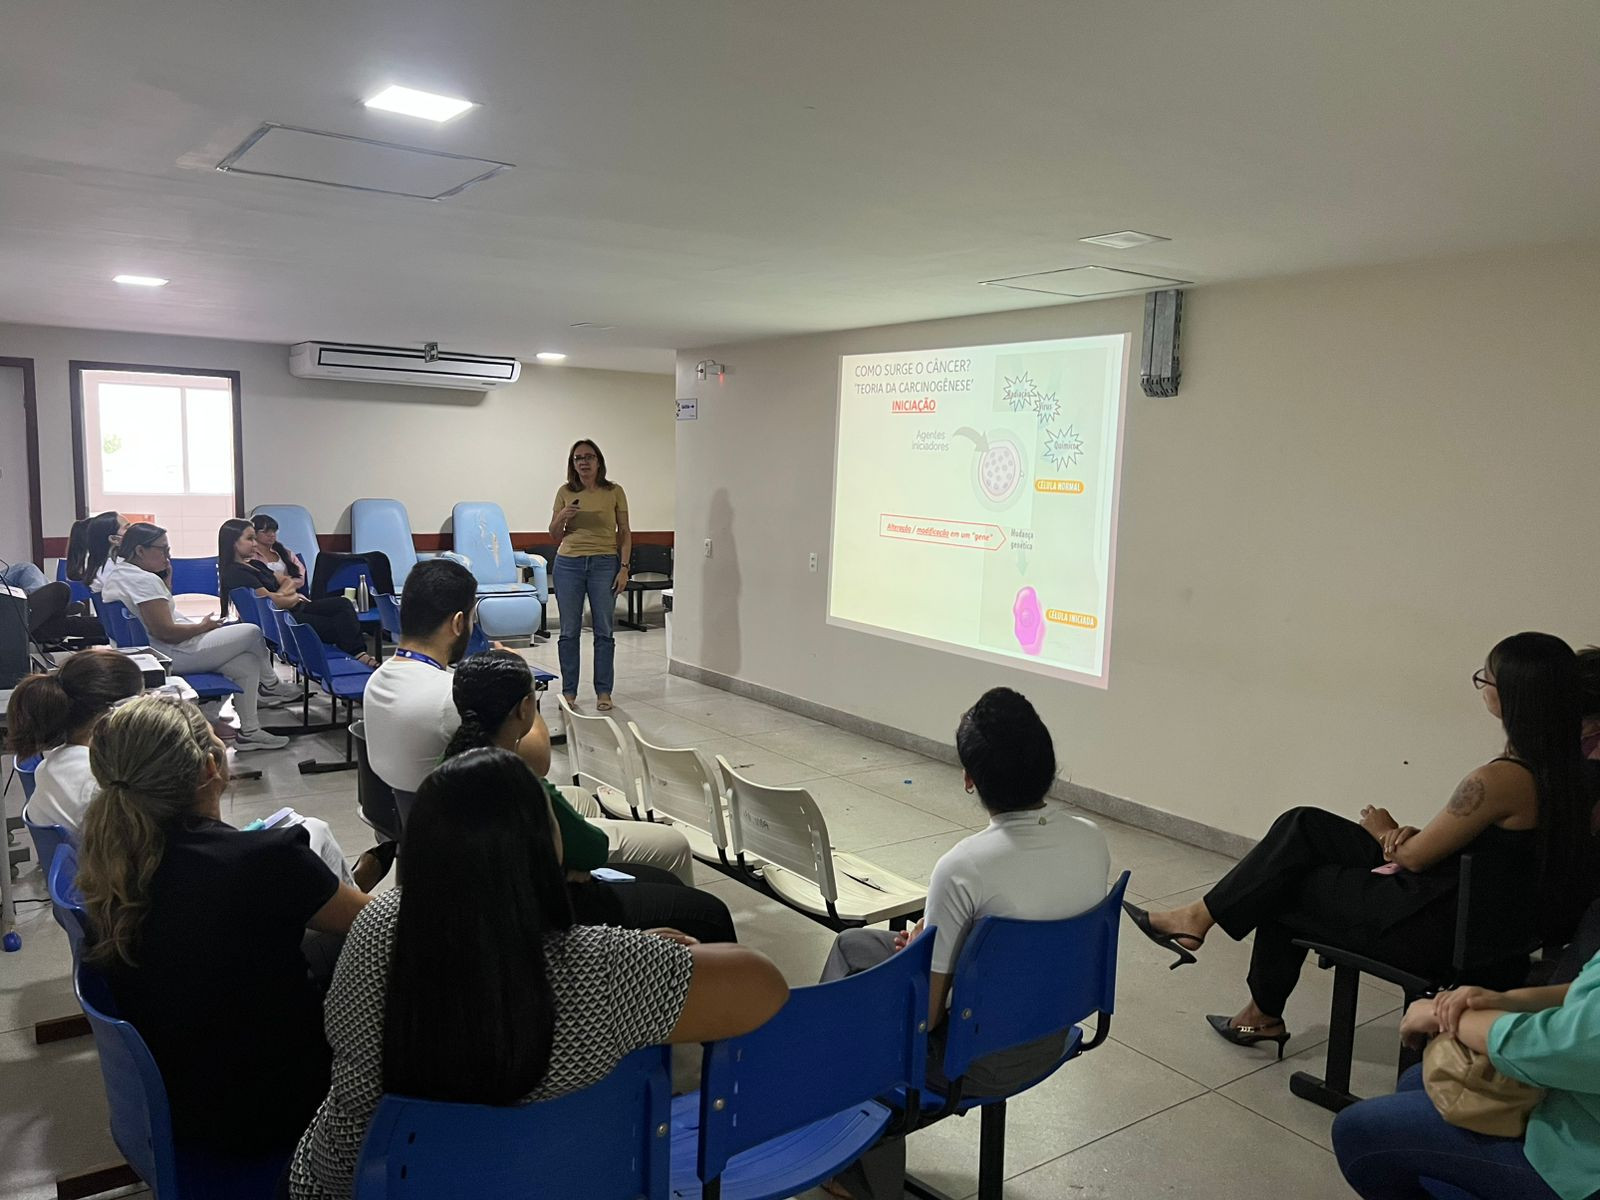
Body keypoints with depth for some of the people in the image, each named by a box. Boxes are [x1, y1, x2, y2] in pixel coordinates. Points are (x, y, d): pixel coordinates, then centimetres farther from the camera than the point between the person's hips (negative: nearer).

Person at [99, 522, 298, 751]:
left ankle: (249, 732, 13)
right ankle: (270, 686, 20)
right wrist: (204, 626, -10)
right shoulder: (144, 580, -23)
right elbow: (166, 632, -24)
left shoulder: (117, 569, 10)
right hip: (174, 656, -11)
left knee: (248, 663, 9)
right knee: (252, 632, -4)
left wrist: (166, 575, 9)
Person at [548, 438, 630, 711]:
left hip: (604, 564, -1)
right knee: (569, 631, 4)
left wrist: (624, 567, -5)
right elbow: (554, 535, 10)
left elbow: (625, 532, 4)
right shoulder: (565, 492, 5)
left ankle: (603, 692, 11)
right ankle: (569, 692, 14)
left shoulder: (614, 492, 2)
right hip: (569, 564, 1)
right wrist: (562, 517, -10)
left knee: (604, 631, 2)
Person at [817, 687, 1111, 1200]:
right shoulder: (1093, 841, -11)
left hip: (982, 1062, -7)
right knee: (853, 943, 19)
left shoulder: (963, 867, -31)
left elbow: (923, 1017, -22)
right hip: (1053, 1042, 7)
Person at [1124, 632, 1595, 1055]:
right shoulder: (1561, 767, 2)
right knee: (1304, 827, 9)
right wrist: (1409, 834, -3)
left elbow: (1416, 857, -16)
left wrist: (1387, 834, 6)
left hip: (1440, 931, -9)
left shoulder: (1505, 779, -27)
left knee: (1283, 887, 4)